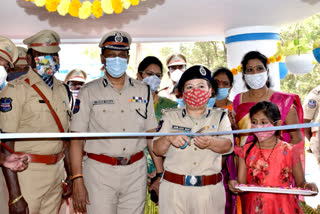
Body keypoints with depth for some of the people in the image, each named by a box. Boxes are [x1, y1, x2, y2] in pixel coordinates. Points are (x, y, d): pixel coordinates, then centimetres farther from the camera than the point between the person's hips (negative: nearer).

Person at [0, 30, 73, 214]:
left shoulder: (62, 90, 10)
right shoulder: (16, 90, -10)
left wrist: (70, 175, 15)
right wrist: (15, 195, -18)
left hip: (57, 170, 6)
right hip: (27, 172, -6)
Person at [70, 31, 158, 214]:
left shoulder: (143, 91, 8)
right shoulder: (89, 92, 0)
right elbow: (77, 139, -3)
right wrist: (78, 181, -10)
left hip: (136, 173, 3)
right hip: (100, 172, -2)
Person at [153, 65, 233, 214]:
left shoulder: (220, 116, 8)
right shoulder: (170, 116, 8)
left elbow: (228, 146, -7)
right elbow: (157, 150, 1)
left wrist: (210, 143, -29)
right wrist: (169, 139, -21)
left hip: (209, 190, 0)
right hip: (174, 188, 0)